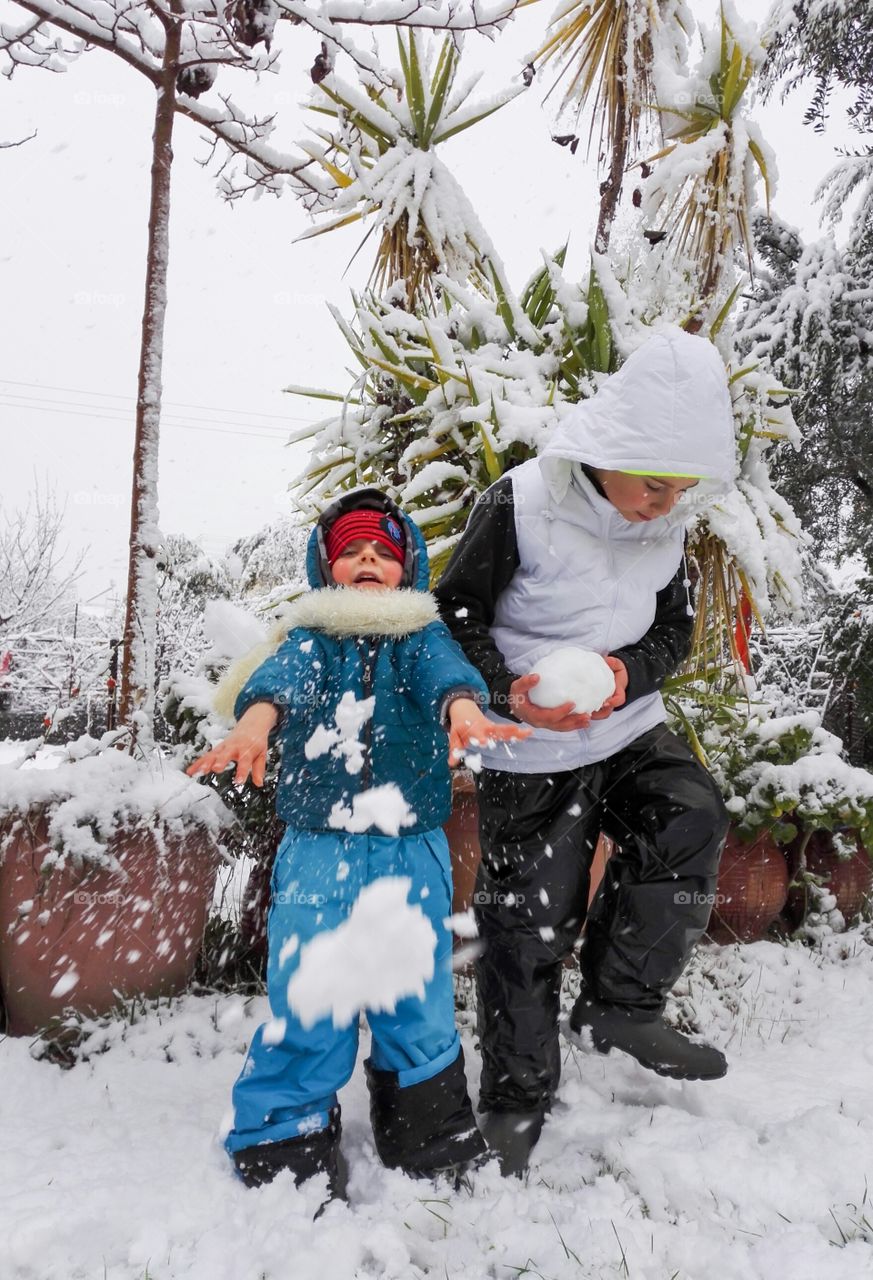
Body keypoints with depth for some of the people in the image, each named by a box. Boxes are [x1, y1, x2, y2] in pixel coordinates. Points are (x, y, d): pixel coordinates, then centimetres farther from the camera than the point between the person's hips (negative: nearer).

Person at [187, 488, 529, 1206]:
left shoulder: (421, 635, 6)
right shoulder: (312, 638, 5)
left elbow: (444, 665, -17)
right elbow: (286, 673, -17)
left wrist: (461, 705, -41)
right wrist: (256, 719, -40)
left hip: (413, 850, 1)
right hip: (318, 846, 0)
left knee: (419, 1000, 8)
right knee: (304, 1002, -1)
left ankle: (432, 1141, 32)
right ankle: (283, 1146, 22)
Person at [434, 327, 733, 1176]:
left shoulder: (667, 525, -1)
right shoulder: (518, 504, -18)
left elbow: (674, 629, 8)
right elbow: (454, 612, -12)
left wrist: (631, 672, -15)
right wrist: (509, 692, -28)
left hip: (627, 727, 5)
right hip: (532, 753, -5)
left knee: (690, 820, -21)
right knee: (527, 924, 3)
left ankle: (619, 1006, 0)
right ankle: (515, 1099, 24)